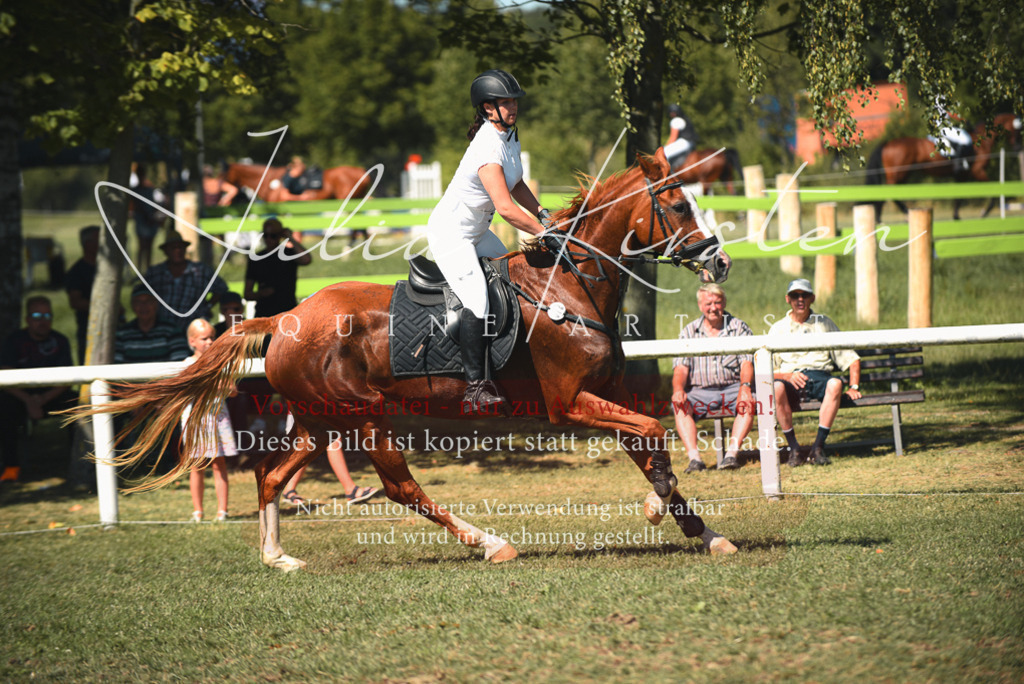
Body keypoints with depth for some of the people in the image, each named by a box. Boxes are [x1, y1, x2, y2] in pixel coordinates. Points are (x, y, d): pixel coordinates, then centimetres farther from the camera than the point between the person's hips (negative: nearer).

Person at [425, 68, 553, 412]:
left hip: (477, 232, 11)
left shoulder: (510, 135, 2)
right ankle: (475, 389, -24)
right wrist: (543, 234, -34)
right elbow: (505, 207, -37)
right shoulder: (488, 148, -29)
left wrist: (542, 213, 2)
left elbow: (516, 185, 16)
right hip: (450, 234, -10)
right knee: (477, 301, -22)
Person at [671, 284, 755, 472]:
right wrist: (678, 389, -19)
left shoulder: (739, 328, 9)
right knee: (680, 406, -29)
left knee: (749, 402, -33)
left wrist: (745, 386, -24)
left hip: (732, 388, -1)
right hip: (700, 391, 1)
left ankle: (732, 453, -38)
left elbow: (747, 362, -2)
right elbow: (681, 367, 4)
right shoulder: (689, 332, 13)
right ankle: (694, 458, -38)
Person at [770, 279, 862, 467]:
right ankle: (793, 448, -26)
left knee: (835, 383, -36)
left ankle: (818, 447, -32)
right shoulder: (778, 329, 16)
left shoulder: (824, 323, 19)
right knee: (777, 388, -36)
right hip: (791, 379, 0)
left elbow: (851, 359, 17)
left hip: (820, 377, 0)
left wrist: (854, 387, 2)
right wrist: (788, 375, -13)